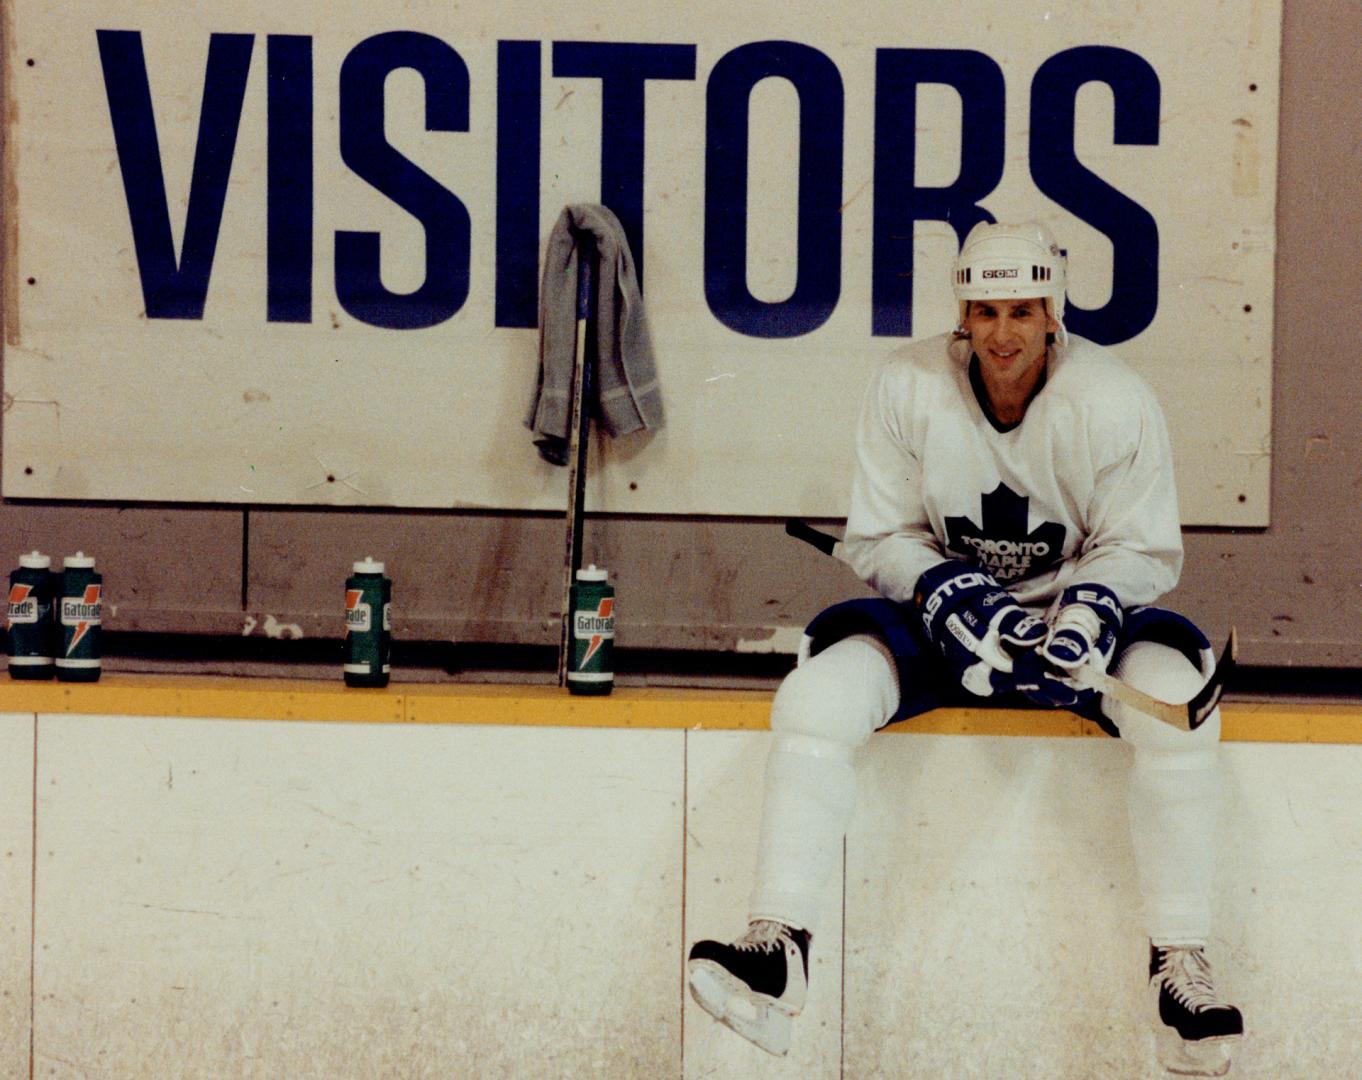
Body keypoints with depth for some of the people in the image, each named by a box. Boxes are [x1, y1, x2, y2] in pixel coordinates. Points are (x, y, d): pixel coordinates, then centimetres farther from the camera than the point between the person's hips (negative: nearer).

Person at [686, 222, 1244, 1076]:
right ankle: (778, 947, -24)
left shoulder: (1114, 400, -14)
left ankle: (1182, 963, -23)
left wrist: (1091, 606, -27)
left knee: (1178, 701, -31)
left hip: (1073, 613, -1)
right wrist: (944, 587, -24)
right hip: (942, 617, 1)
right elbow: (879, 538, -4)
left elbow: (1145, 549, -6)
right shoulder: (908, 388, -11)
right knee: (815, 700, -25)